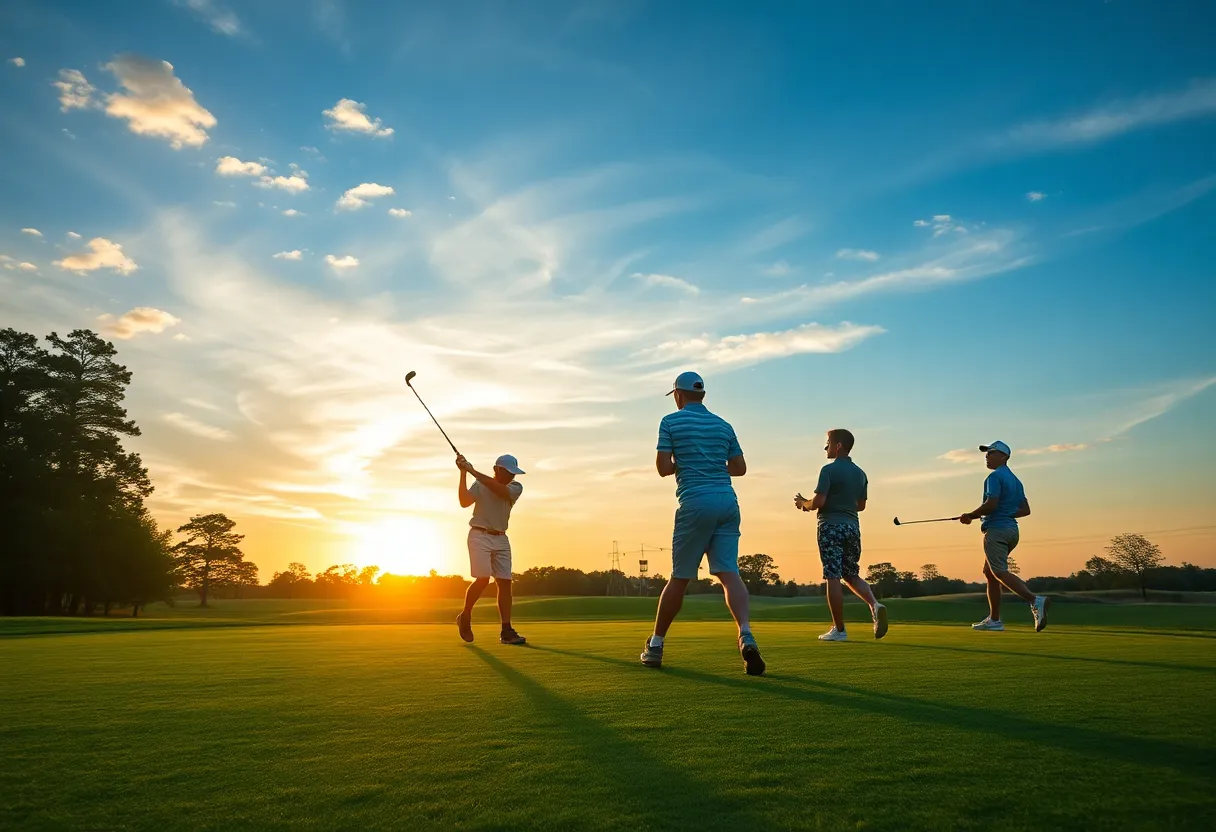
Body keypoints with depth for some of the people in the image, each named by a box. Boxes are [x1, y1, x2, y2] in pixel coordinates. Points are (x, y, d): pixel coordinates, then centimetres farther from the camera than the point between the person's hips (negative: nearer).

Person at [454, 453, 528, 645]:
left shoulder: (516, 487, -1)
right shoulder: (479, 484, -4)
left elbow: (500, 490, -22)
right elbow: (464, 502, -19)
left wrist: (473, 471, -24)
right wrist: (463, 474, -25)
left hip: (501, 539, 4)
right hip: (480, 536, -3)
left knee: (505, 582, -2)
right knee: (482, 579, -16)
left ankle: (506, 631, 1)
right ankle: (465, 617, 8)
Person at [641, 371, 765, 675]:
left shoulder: (671, 421, 2)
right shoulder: (723, 425, 16)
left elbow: (663, 468, -3)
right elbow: (740, 468, 17)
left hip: (696, 502, -4)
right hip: (728, 502, 4)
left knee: (679, 577, 5)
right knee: (729, 572, -3)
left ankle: (656, 645, 17)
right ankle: (746, 635, -25)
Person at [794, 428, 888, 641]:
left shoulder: (829, 470, -10)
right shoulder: (860, 473, 12)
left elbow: (818, 502, -16)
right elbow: (861, 505, 19)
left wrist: (804, 504, 3)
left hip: (831, 526, -7)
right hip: (852, 526, 7)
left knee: (833, 578, -3)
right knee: (852, 575, 17)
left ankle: (839, 629, 0)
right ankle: (875, 604, -8)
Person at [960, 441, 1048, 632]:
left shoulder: (995, 476, -9)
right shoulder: (1015, 480, 19)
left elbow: (991, 504, -21)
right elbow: (1025, 510, 19)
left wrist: (971, 516, -8)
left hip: (996, 530, -10)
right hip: (1011, 529, 10)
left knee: (1000, 572, -15)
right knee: (989, 572, 14)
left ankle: (1035, 600, -33)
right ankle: (994, 620, 15)